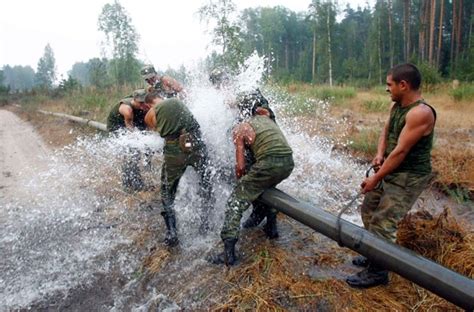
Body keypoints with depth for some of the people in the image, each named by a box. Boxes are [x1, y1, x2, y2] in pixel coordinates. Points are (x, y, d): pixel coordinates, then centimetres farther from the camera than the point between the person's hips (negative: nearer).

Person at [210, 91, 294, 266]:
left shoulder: (239, 128, 9)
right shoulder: (266, 119, 25)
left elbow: (240, 166, 4)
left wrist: (240, 181, 24)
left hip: (269, 164, -7)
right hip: (289, 162, 7)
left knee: (236, 203, 4)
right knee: (266, 187, 38)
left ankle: (229, 253, -2)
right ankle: (271, 228, 40)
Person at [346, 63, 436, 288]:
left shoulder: (421, 113, -23)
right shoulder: (396, 106, 5)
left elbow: (401, 151, -23)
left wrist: (376, 178, -19)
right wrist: (379, 154, -6)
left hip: (409, 177, -9)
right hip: (391, 171, 10)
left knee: (382, 223, -9)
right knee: (369, 210, 17)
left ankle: (377, 272, 8)